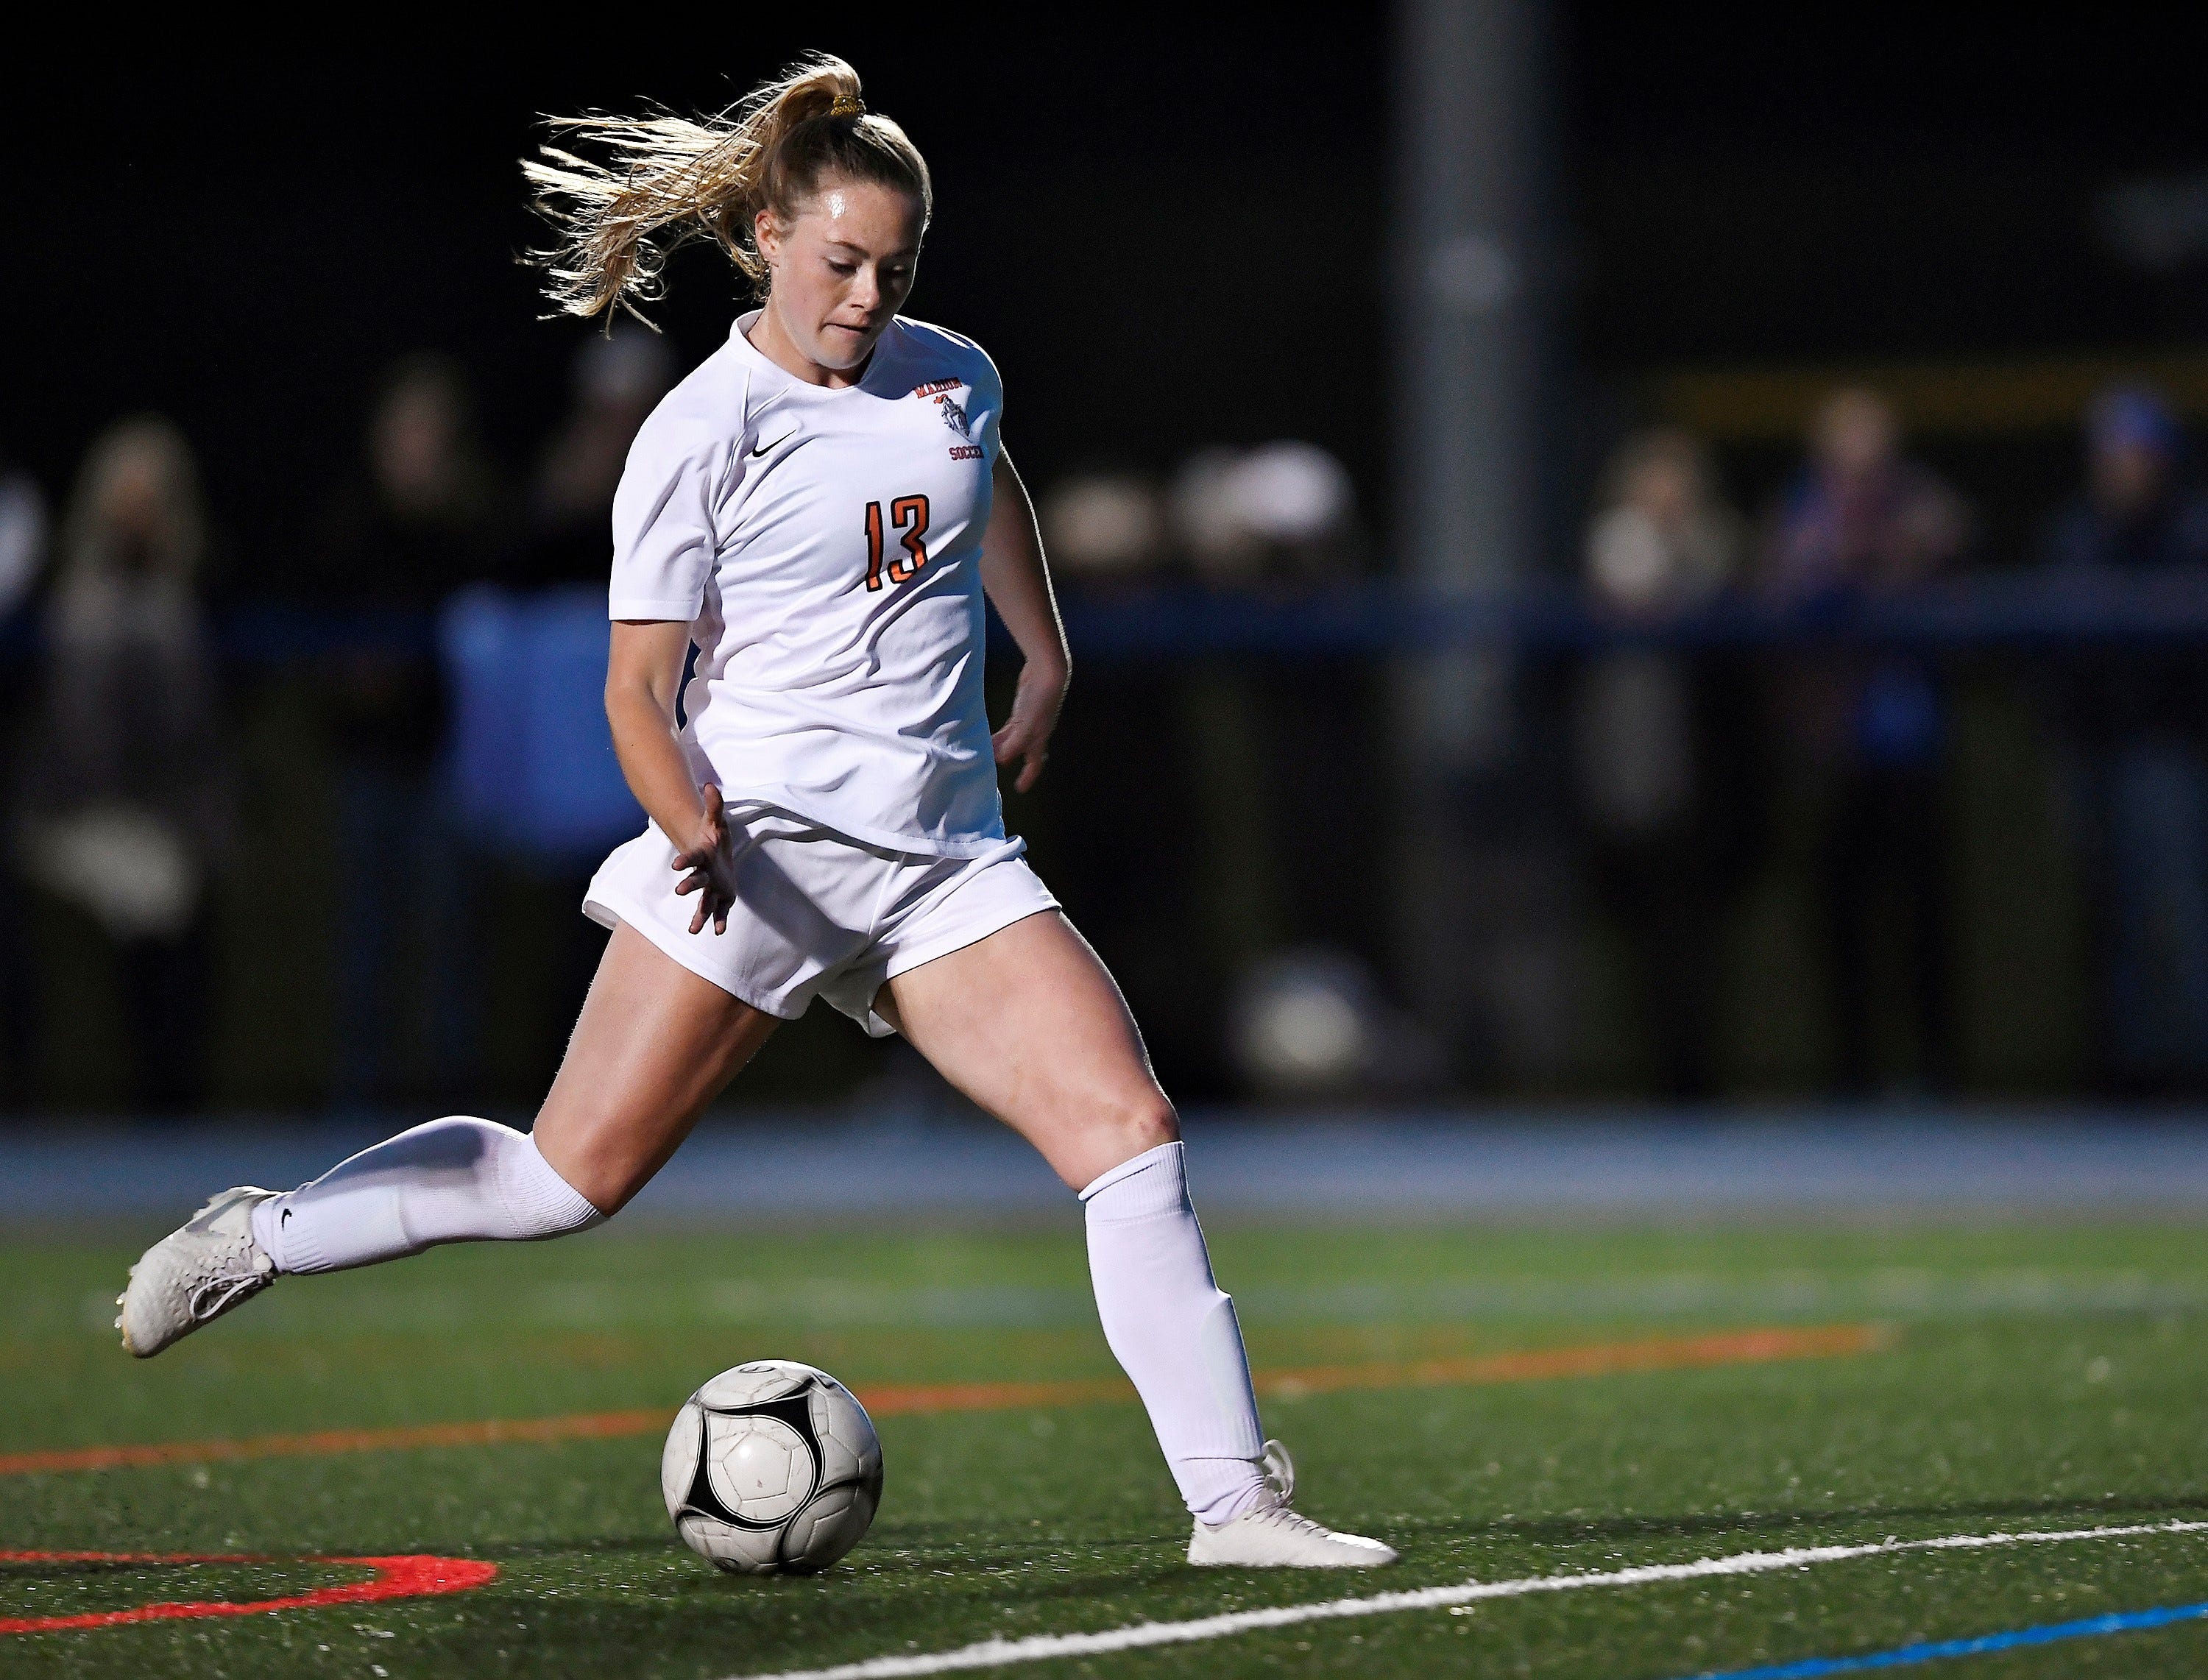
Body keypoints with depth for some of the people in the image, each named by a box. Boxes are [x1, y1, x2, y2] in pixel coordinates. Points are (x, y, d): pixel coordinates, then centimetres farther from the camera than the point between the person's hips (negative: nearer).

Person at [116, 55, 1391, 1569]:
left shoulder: (955, 381, 10)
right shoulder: (704, 432, -7)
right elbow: (639, 681, -10)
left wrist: (1047, 668, 36)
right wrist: (693, 830, -28)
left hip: (945, 862, 5)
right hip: (761, 844, -5)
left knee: (1130, 1131, -10)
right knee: (575, 1176, -9)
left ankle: (1235, 1500, -8)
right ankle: (256, 1239, 12)